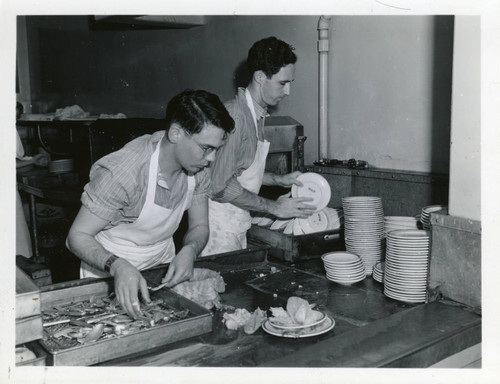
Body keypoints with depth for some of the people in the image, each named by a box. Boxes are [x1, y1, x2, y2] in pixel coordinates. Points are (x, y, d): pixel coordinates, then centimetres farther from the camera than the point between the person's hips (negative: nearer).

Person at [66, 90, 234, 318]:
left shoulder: (197, 167, -9)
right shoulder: (122, 172, -28)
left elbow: (199, 226, 2)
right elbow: (78, 236, -21)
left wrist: (189, 251, -21)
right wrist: (117, 266, -39)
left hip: (163, 269, 4)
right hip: (110, 275, -4)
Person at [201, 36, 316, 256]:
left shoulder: (256, 115, 11)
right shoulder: (235, 116, -19)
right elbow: (221, 185, -23)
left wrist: (279, 180, 10)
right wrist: (273, 207, -17)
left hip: (237, 225, 9)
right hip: (220, 227, -9)